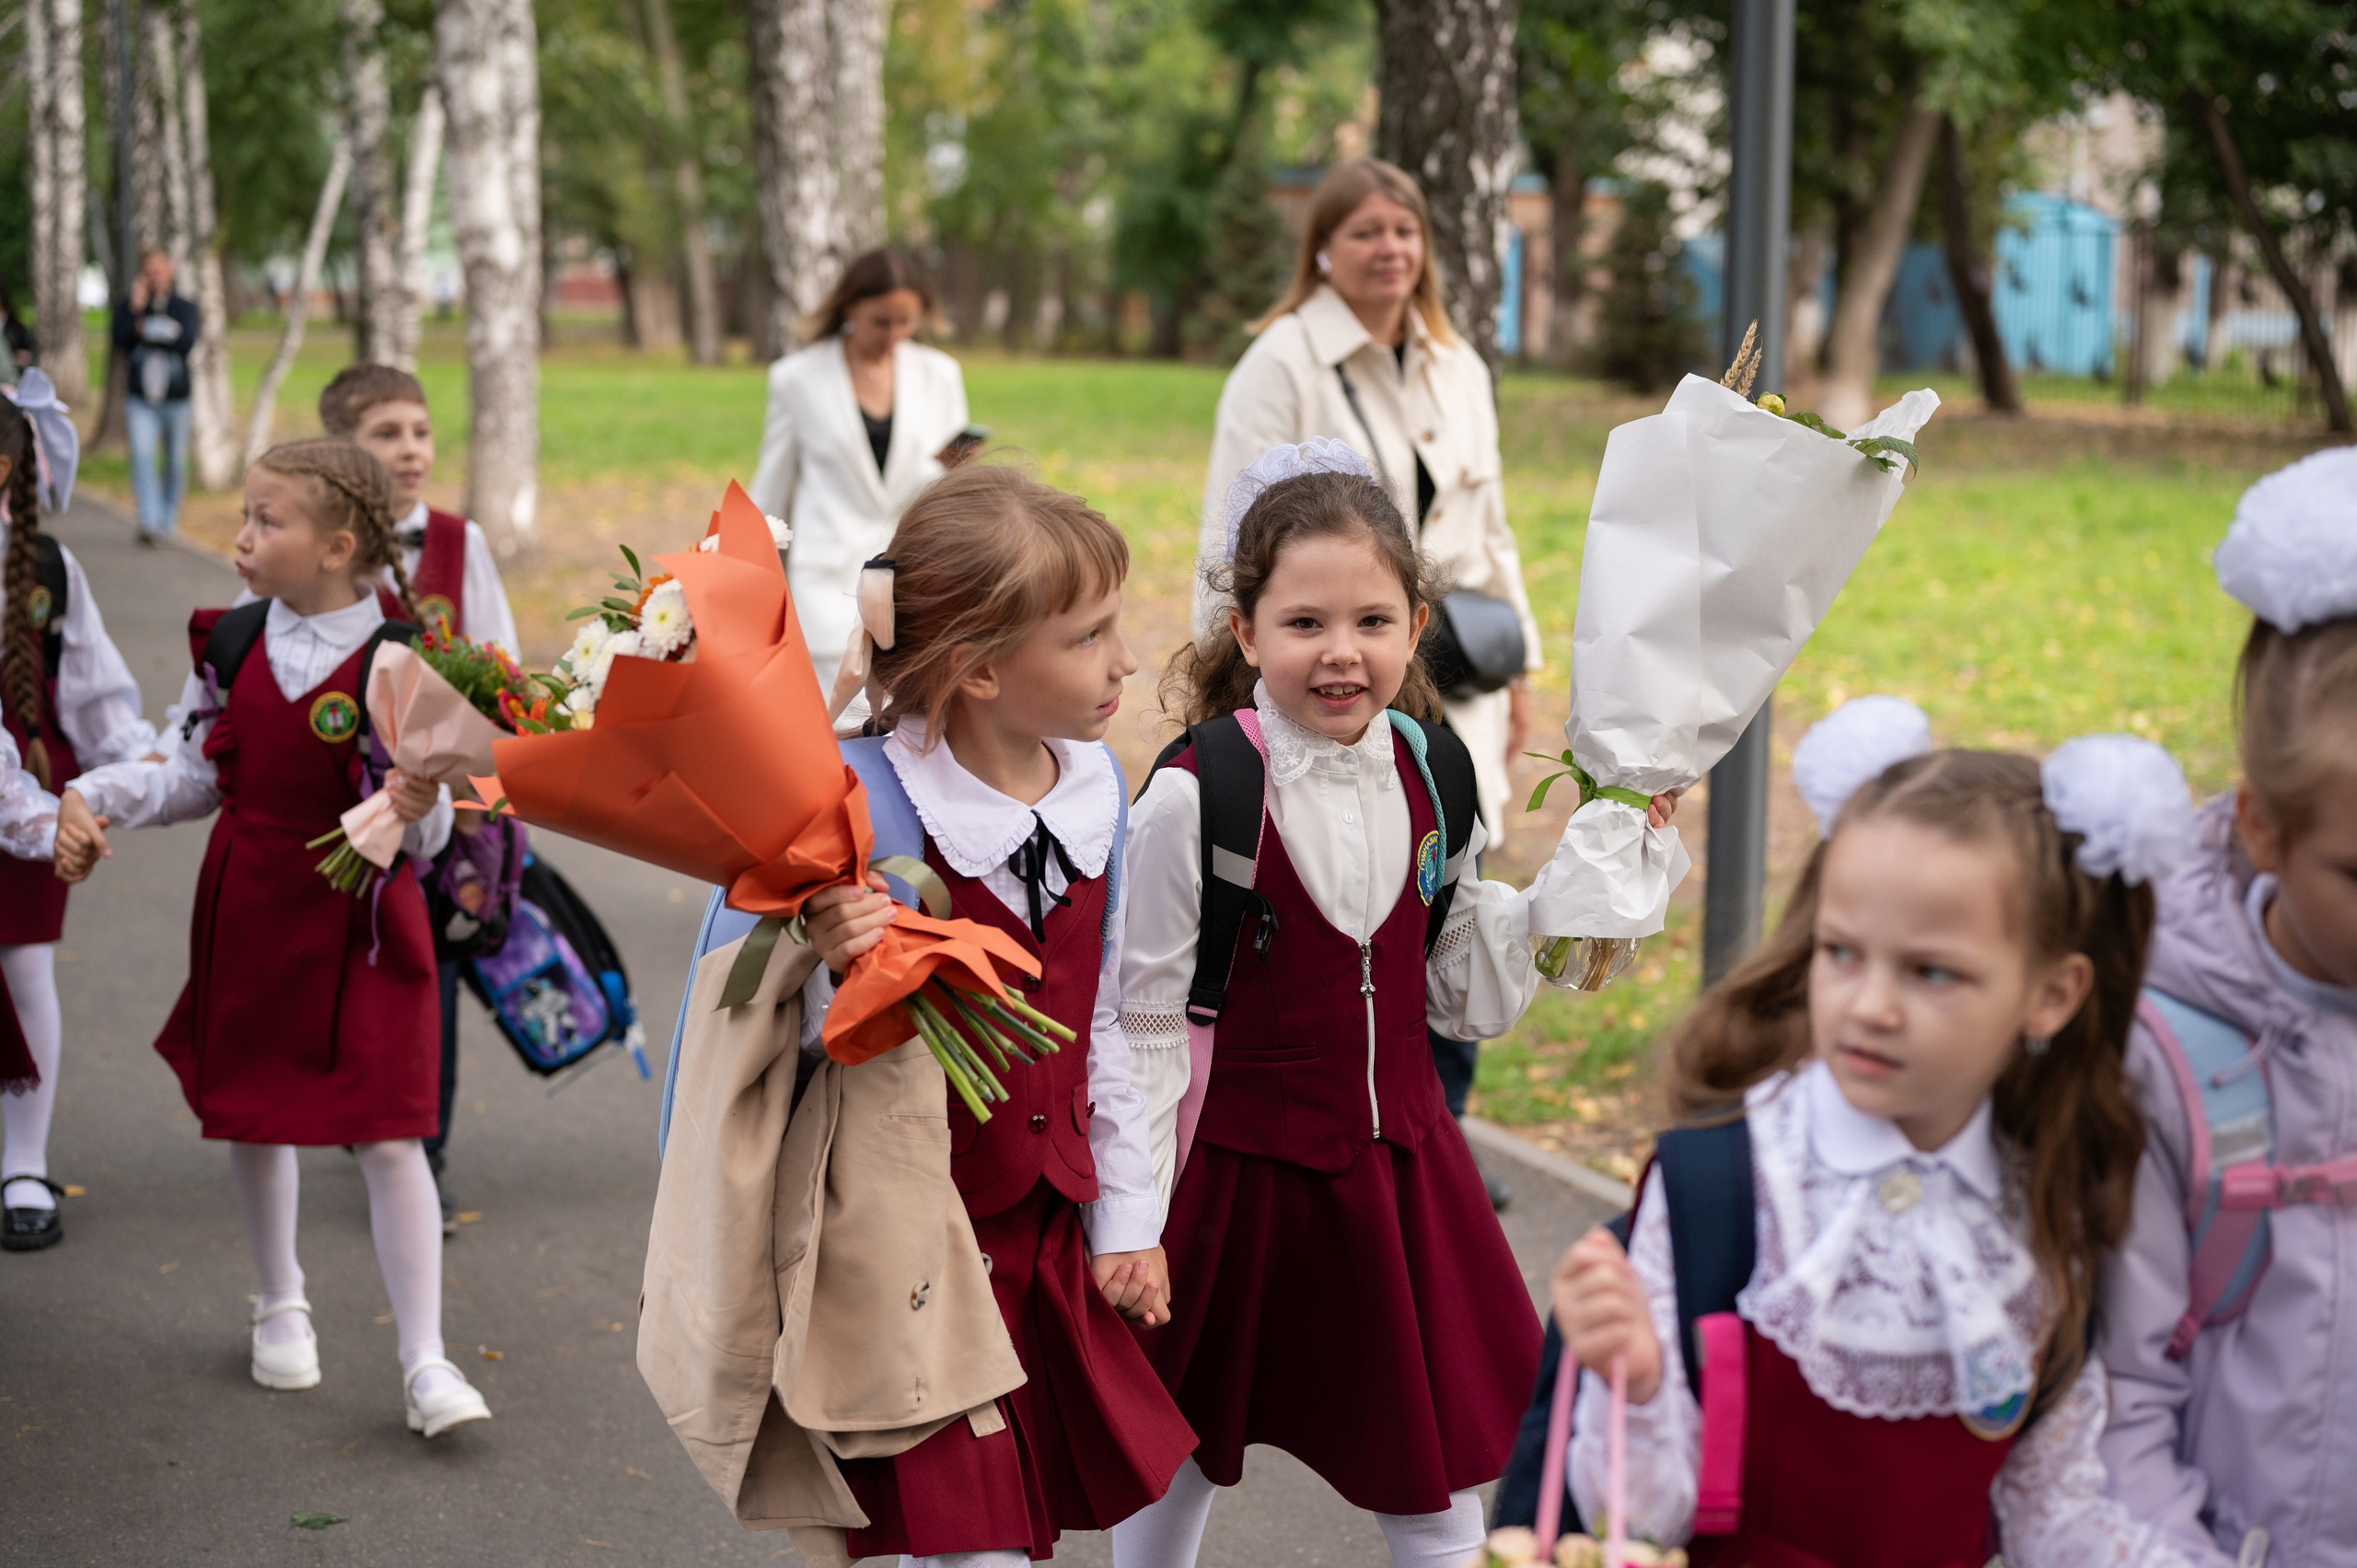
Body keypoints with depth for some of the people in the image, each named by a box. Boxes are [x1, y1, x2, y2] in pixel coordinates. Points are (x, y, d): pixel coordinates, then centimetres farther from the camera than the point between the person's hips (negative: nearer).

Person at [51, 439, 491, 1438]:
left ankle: (425, 1362, -1)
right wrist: (90, 800, -1)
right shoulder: (232, 643, 0)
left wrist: (419, 810, -36)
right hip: (248, 907, 5)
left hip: (360, 923, -5)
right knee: (251, 1114, 15)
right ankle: (281, 1305, 38)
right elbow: (194, 775, 10)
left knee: (387, 1135, -6)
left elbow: (423, 832, -14)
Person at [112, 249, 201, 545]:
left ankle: (169, 519, 23)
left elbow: (187, 342, -13)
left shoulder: (185, 307, 4)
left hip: (176, 399, 0)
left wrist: (147, 330, -9)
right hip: (141, 400, 0)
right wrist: (135, 309, -17)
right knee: (142, 456, -17)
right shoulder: (127, 305, 6)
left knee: (175, 461, 7)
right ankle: (149, 523, -25)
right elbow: (120, 341, -8)